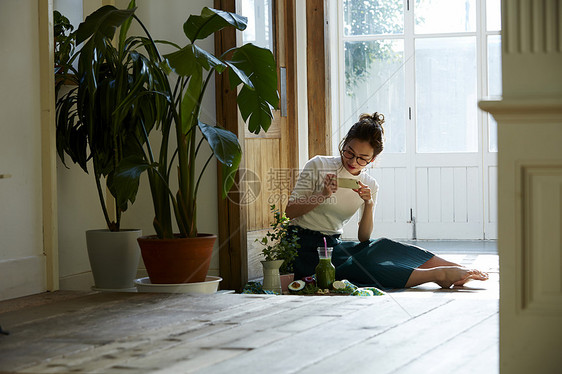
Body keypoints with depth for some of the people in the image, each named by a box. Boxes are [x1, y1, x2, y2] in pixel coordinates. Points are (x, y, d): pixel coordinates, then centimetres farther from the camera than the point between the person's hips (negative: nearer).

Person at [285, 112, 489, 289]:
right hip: (306, 248, -5)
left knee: (382, 247, -26)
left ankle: (458, 269, -26)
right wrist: (323, 196, -20)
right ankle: (438, 274, -42)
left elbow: (364, 238, 0)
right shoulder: (318, 165, -4)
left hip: (333, 245, 5)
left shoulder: (370, 185, 6)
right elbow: (289, 211, -6)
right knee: (358, 268, -34)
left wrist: (369, 205, -16)